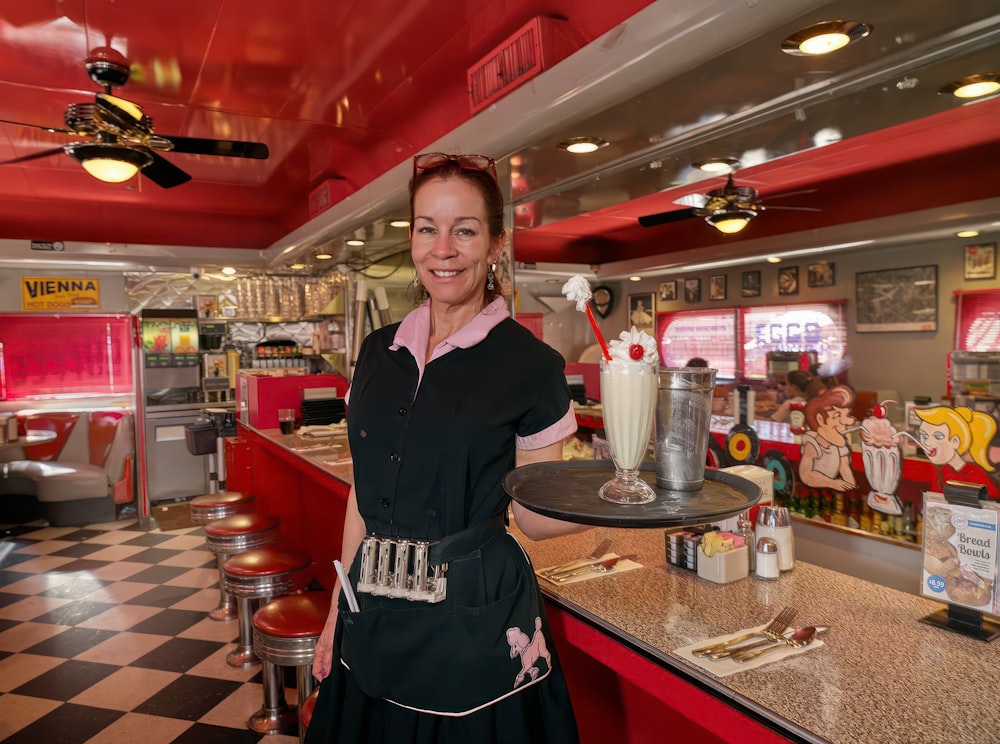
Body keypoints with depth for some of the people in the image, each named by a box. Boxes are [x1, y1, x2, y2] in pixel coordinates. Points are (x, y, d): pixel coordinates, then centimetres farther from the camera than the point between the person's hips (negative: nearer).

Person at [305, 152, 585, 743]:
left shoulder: (530, 366, -12)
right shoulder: (380, 351, 2)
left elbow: (533, 515, -6)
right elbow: (365, 493, 8)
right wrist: (338, 613, 10)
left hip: (475, 626, -4)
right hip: (375, 622, 5)